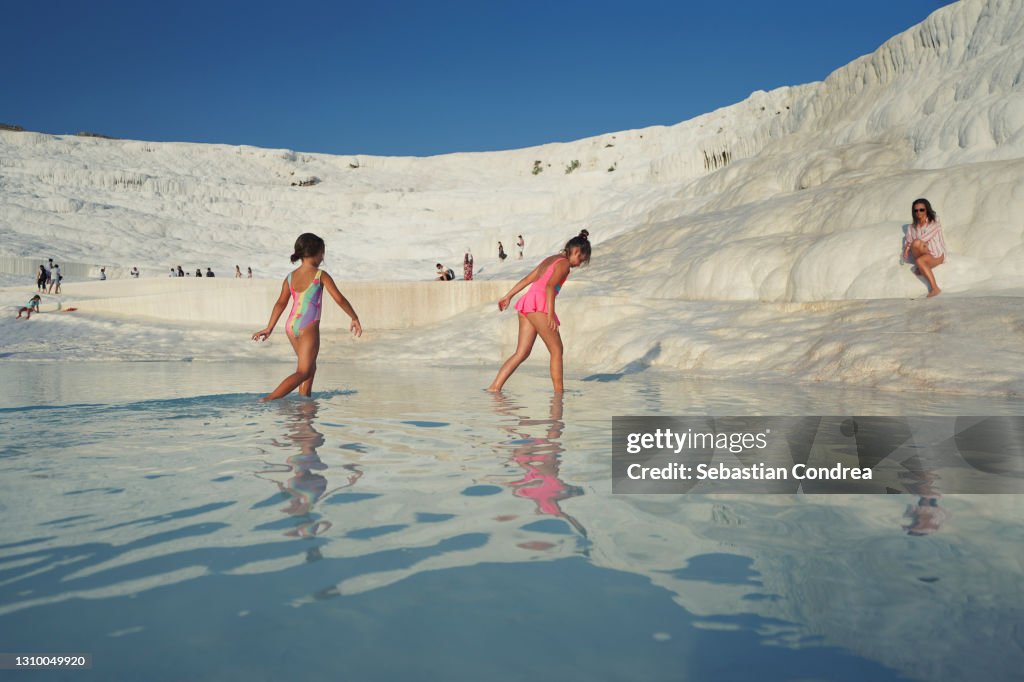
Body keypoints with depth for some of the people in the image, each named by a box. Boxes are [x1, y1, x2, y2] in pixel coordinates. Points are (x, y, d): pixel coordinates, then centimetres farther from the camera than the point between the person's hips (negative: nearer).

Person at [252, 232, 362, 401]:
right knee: (303, 372, -4)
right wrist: (355, 318, 4)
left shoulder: (290, 277, 8)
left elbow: (281, 303, 3)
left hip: (291, 326, 7)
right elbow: (339, 299, -7)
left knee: (310, 366, 23)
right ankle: (269, 398, -17)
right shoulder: (321, 275, -6)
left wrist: (269, 328, 7)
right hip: (309, 328, -7)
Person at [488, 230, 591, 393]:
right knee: (556, 350, -1)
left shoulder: (550, 259, 25)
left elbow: (527, 279, 26)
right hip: (538, 303, -9)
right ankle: (558, 391, -2)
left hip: (526, 302, 9)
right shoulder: (564, 263, -2)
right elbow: (550, 286, -16)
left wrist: (508, 296, 28)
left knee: (522, 352, 5)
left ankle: (494, 387, -2)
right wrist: (551, 314, -22)